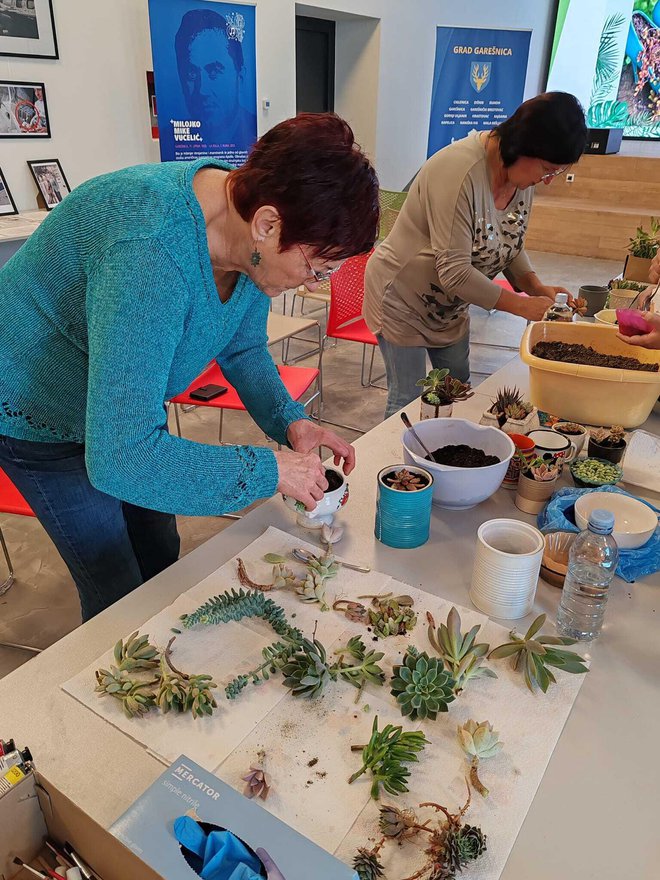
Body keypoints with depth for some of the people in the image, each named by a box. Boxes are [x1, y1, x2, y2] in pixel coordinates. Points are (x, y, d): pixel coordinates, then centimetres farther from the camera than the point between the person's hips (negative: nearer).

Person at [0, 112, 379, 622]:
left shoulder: (252, 239, -16)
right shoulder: (150, 253, -42)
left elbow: (243, 347, 1)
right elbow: (120, 460, -42)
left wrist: (289, 421, -15)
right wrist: (271, 471, -34)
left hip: (127, 405, 7)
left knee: (161, 561, 19)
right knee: (120, 594, 2)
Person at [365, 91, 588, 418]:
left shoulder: (523, 171, -3)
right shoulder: (461, 170, -29)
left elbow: (511, 244, 9)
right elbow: (454, 272, -31)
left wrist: (535, 286, -10)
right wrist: (522, 305, -25)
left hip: (450, 305, 8)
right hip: (403, 300, -8)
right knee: (409, 402, -2)